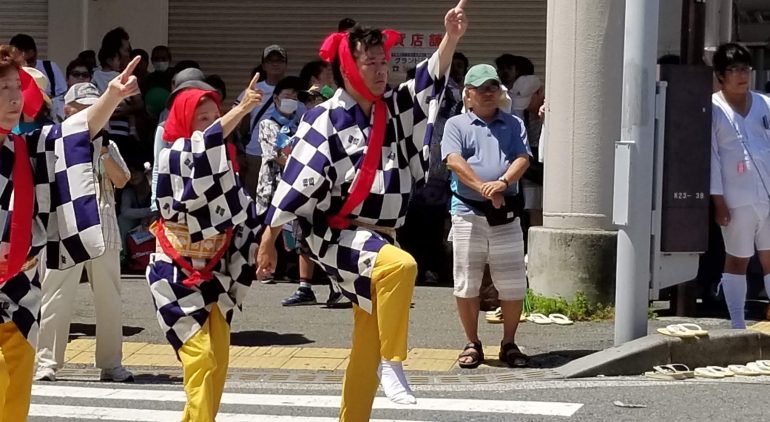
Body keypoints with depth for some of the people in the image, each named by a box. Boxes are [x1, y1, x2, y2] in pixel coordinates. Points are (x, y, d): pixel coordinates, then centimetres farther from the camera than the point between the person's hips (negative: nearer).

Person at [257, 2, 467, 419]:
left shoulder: (395, 109, 7)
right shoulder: (324, 121, -10)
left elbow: (430, 79, -4)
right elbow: (297, 180, -11)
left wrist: (450, 38, -23)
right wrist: (268, 240, -10)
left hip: (378, 238, 7)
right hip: (336, 234, -7)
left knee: (366, 346, 10)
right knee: (401, 266, -34)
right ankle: (393, 363, -23)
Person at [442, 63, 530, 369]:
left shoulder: (514, 125, 14)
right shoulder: (456, 125, 7)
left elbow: (523, 158, 0)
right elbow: (454, 161, -9)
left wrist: (502, 183, -20)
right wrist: (483, 188, -22)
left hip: (506, 214, 2)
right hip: (468, 213, -2)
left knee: (514, 286, 2)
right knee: (466, 285, 2)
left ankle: (509, 344, 16)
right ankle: (472, 344, 14)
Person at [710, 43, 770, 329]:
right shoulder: (712, 109, -2)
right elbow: (710, 155, -5)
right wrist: (717, 199, -10)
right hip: (737, 199, -3)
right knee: (737, 260, 5)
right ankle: (737, 325, 10)